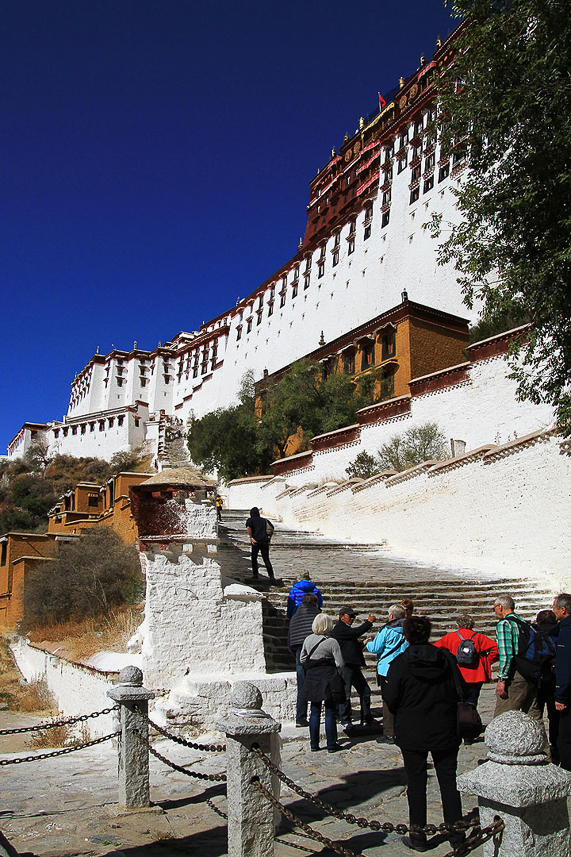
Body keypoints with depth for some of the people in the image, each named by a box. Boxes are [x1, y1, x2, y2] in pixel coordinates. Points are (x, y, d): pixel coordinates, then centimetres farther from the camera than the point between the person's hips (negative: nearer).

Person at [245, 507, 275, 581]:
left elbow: (248, 527, -14)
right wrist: (269, 539, 15)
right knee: (266, 559, 3)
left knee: (254, 558, 16)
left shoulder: (251, 520, 7)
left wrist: (251, 537, -8)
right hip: (265, 541, 3)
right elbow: (272, 529, 14)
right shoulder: (265, 520, 19)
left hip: (256, 541, -3)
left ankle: (255, 574, 16)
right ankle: (271, 575, -10)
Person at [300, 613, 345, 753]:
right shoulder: (332, 642, -12)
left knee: (314, 711, 12)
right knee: (330, 712, 5)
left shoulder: (308, 639, 1)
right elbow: (340, 664, -10)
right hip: (328, 678, -4)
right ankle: (331, 745, 11)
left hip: (312, 678, 4)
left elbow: (302, 659, 10)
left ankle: (314, 744, 16)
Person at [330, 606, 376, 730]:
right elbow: (357, 632, -21)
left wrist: (363, 643, 12)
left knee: (365, 691, 12)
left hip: (354, 666, 10)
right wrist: (369, 622, -10)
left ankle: (366, 718, 22)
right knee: (345, 694, -4)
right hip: (345, 667, -10)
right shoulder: (339, 629, -10)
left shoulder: (347, 629, 22)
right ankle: (345, 720, 8)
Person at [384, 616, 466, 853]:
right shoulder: (446, 658, -5)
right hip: (445, 730, 2)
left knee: (416, 783, 8)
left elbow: (391, 699, -11)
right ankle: (456, 835, 18)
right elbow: (460, 689, -1)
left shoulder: (399, 663, -12)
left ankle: (418, 836, 15)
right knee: (449, 780, 12)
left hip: (412, 732, -2)